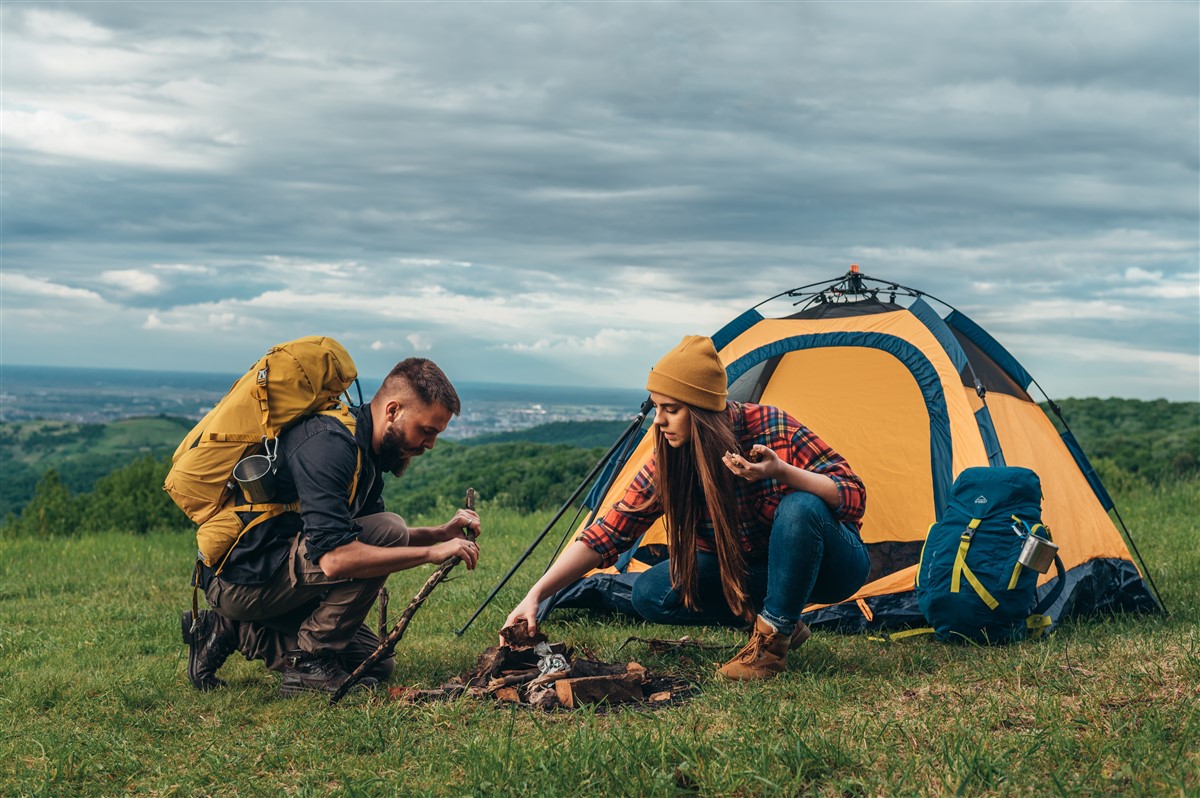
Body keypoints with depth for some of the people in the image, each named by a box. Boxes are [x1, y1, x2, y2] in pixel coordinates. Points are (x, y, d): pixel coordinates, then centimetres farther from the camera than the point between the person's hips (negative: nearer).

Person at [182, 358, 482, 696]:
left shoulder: (362, 448, 9)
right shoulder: (328, 445, -23)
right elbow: (334, 558, -32)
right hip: (245, 578, -10)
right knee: (387, 529, -20)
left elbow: (374, 538, 18)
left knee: (374, 664, 12)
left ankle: (237, 632, 12)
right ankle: (312, 662, -11)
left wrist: (442, 533, 2)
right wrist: (432, 553, -27)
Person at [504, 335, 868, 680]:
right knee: (650, 594, -15)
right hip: (751, 569, 4)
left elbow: (854, 497, -26)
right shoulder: (667, 464, -13)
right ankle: (783, 622, -5)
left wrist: (782, 472, -42)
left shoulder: (773, 429, -26)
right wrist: (536, 595, -21)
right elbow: (607, 534, -13)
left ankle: (774, 636, -19)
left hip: (830, 566, -4)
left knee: (800, 508, -38)